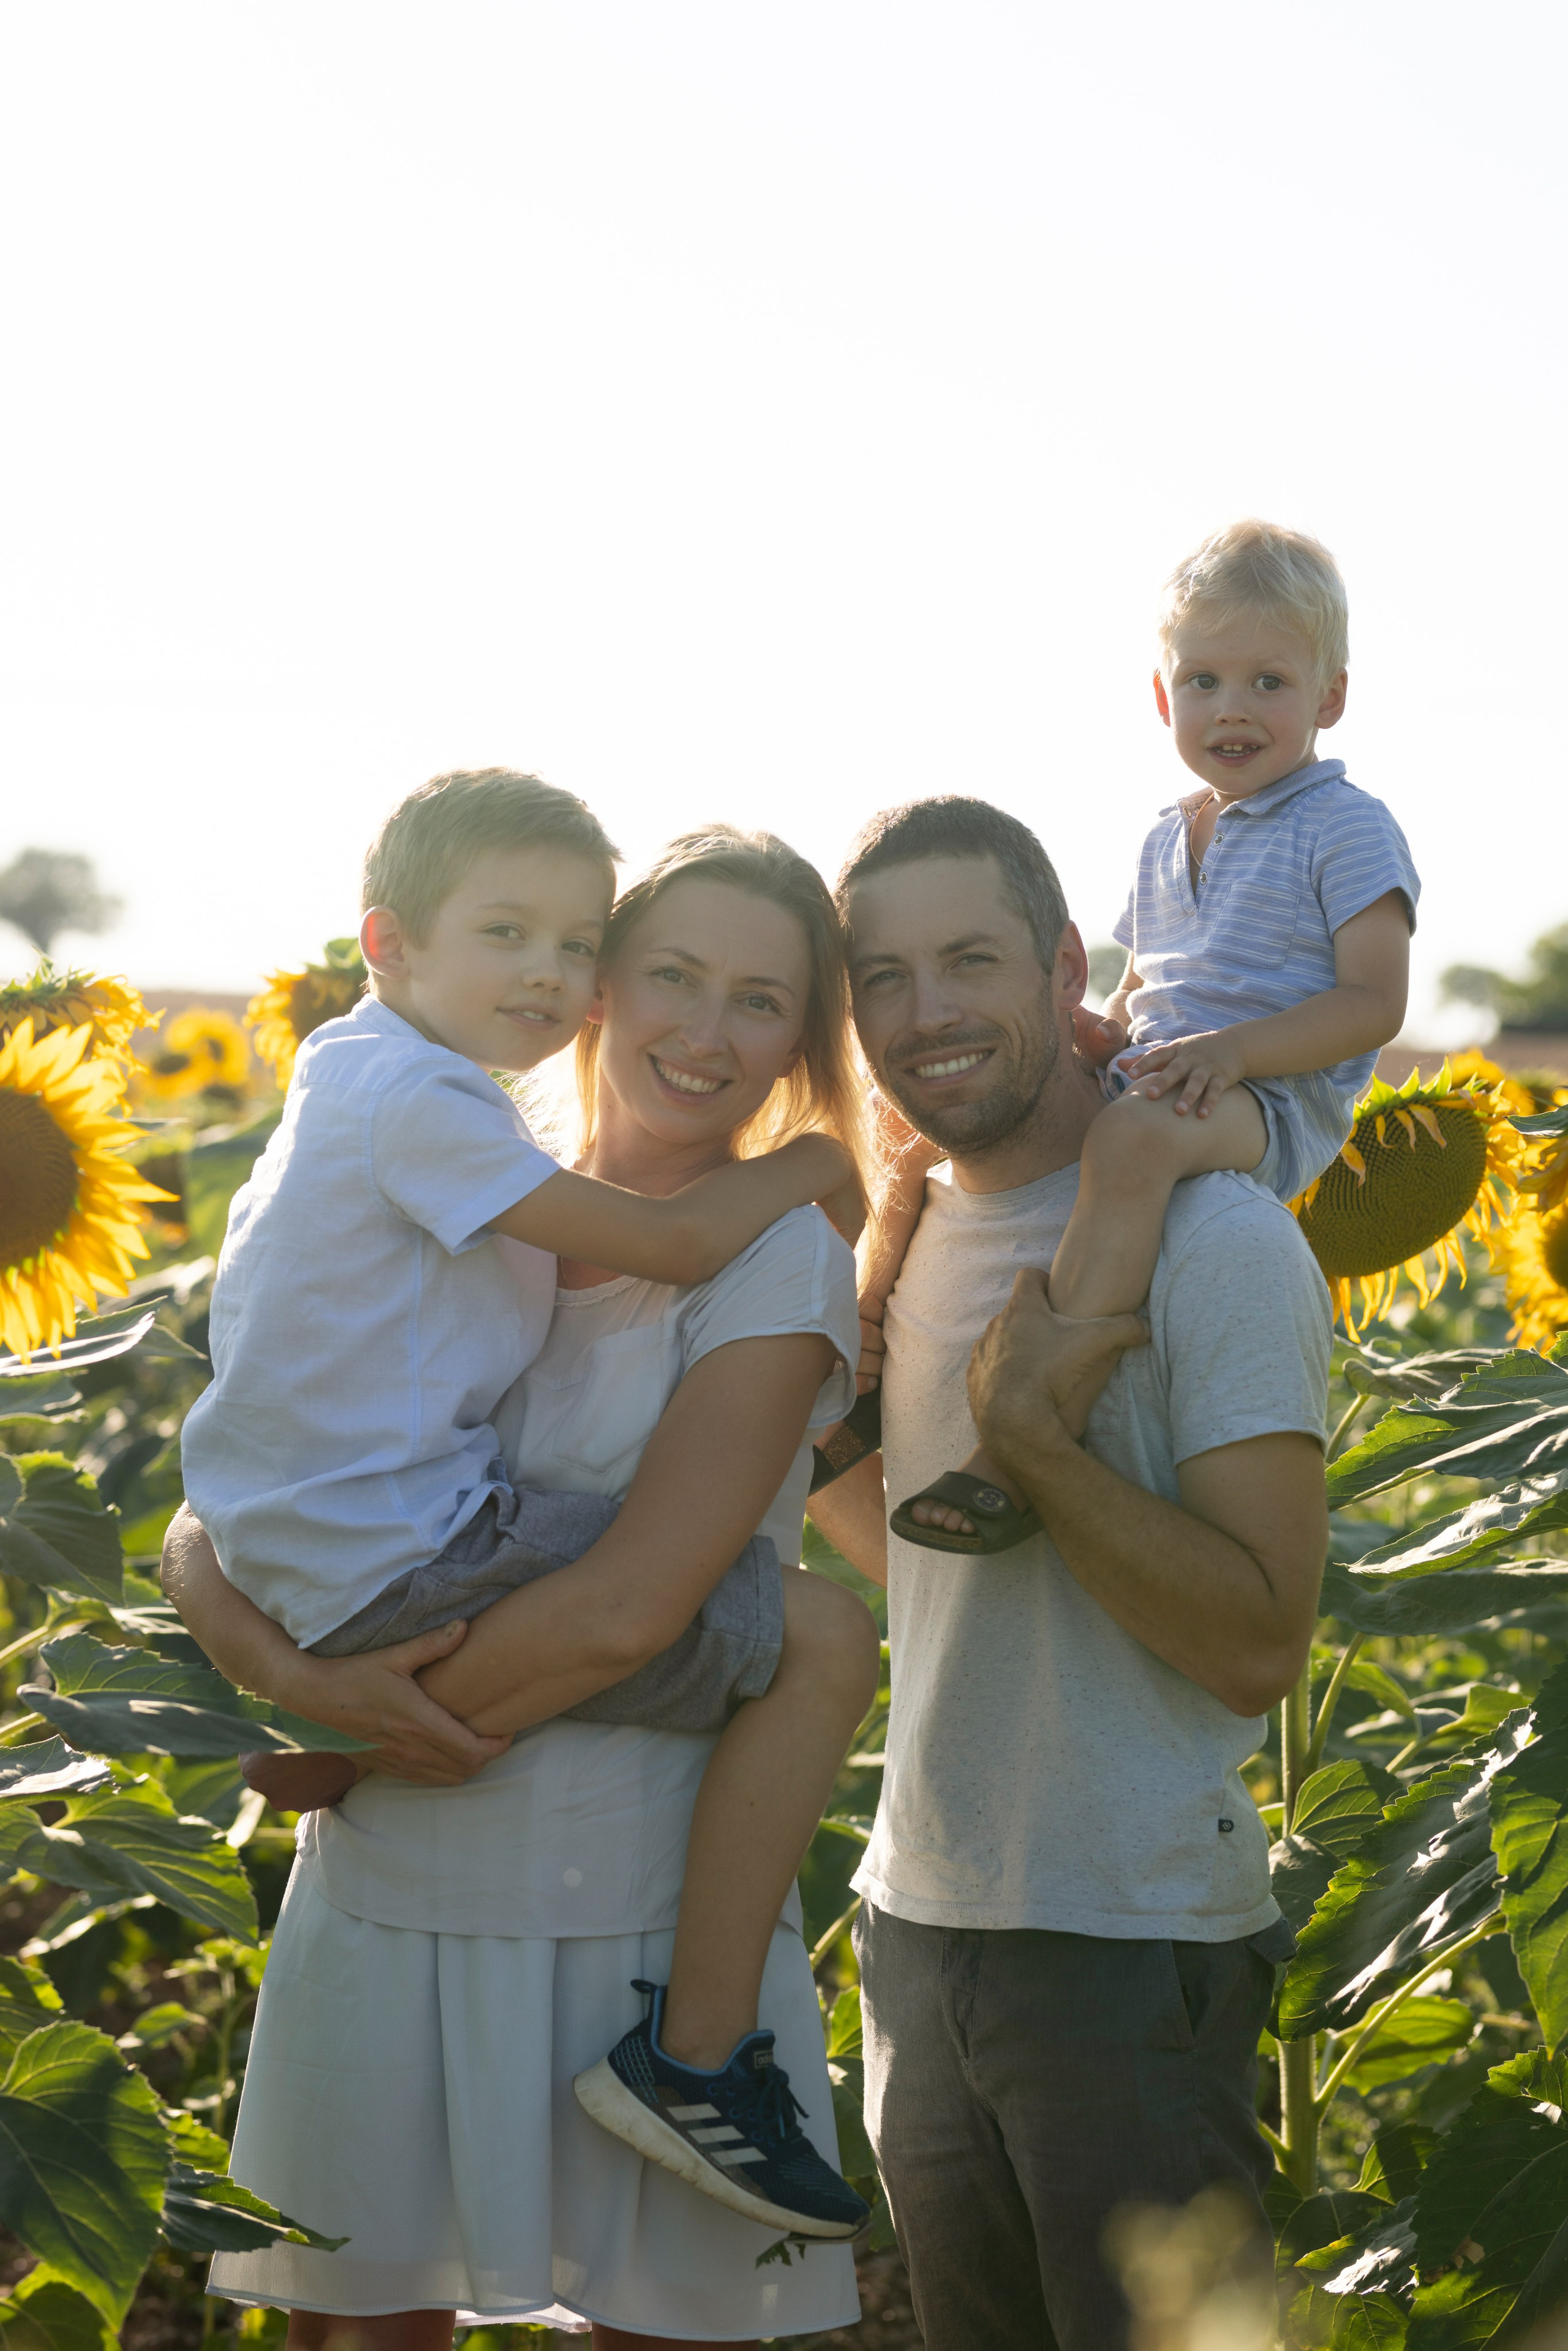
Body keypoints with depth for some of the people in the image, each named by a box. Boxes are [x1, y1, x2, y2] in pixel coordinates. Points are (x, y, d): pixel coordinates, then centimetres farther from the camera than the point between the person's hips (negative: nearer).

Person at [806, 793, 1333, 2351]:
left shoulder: (1215, 1241, -14)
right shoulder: (916, 1243, 10)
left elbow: (1257, 1646, -19)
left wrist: (1026, 1428, -24)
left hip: (1136, 1948, -7)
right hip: (919, 1930, 7)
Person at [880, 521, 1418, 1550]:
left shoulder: (1346, 827, -2)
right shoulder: (1168, 838, 20)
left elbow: (1375, 1002, -11)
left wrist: (1231, 1049, -24)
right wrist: (1088, 1034, 4)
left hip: (1279, 1100, -9)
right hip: (1152, 1084, 9)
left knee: (1133, 1138, -41)